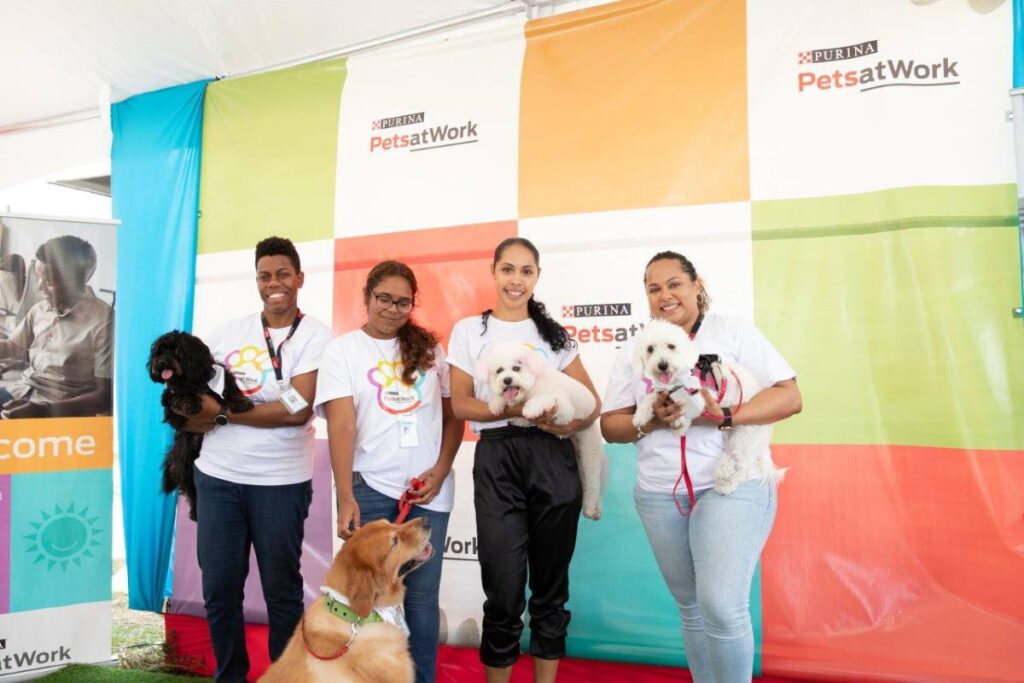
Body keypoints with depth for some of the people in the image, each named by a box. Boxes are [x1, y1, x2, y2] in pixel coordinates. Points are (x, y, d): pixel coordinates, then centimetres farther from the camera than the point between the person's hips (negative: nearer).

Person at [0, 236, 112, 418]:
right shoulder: (40, 309, 5)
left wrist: (45, 410, -24)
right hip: (18, 395, 7)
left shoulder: (102, 320, -15)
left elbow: (105, 397, -15)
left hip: (59, 411, -7)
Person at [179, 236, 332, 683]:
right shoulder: (229, 332, 7)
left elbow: (297, 410, -15)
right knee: (219, 589, 12)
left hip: (281, 481, -3)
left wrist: (221, 413, -11)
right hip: (217, 477, 4)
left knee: (281, 590, 10)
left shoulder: (316, 336, -5)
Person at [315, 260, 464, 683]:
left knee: (422, 595, 9)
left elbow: (454, 415, 10)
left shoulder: (429, 348, 9)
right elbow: (341, 426, -8)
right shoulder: (343, 349, 1)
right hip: (370, 488, -2)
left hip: (429, 491, 2)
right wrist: (345, 498, -15)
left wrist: (440, 470, -3)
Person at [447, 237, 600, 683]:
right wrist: (518, 409, -16)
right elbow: (461, 404, -1)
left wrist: (571, 423, -13)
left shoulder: (554, 333, 12)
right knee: (504, 587, -2)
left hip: (553, 459, 2)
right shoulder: (469, 330, 6)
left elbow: (593, 401, 10)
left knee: (551, 583, 9)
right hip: (497, 460, -2)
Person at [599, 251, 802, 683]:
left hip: (732, 484, -3)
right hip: (659, 495, 4)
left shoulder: (732, 331, -1)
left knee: (722, 605, -14)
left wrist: (724, 416, -21)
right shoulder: (634, 349, 9)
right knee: (691, 609, 13)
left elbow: (790, 396, -6)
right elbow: (610, 426, 7)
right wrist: (651, 420, -14)